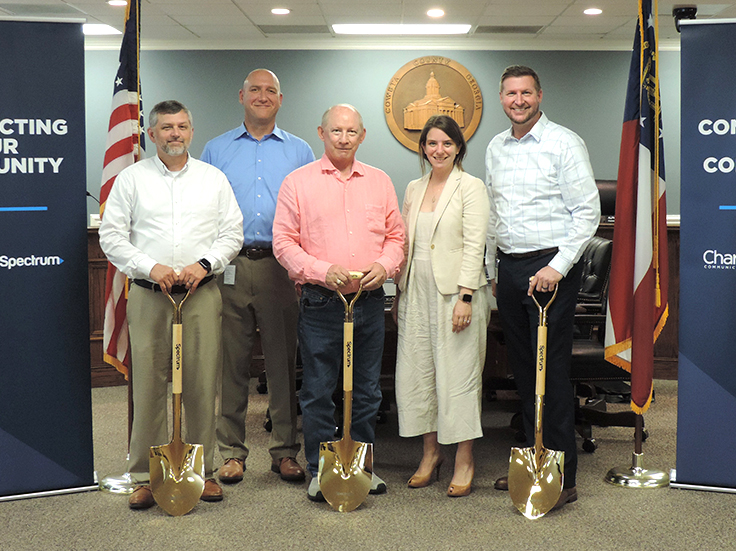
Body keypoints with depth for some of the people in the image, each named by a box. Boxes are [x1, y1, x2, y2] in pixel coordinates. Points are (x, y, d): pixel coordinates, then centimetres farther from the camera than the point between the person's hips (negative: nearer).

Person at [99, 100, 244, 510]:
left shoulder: (214, 178, 12)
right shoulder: (132, 178, 8)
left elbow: (232, 234, 9)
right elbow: (112, 235, 3)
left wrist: (204, 264, -8)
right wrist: (150, 268, -10)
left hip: (202, 294, 1)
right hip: (148, 295, -1)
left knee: (203, 386, 1)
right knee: (148, 386, 0)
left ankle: (204, 470, 14)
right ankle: (146, 476, 10)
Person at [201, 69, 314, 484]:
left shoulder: (299, 151, 12)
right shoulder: (216, 150, 13)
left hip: (282, 267, 0)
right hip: (230, 267, 0)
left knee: (283, 361, 3)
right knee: (232, 361, 3)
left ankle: (286, 451, 13)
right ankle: (232, 452, 12)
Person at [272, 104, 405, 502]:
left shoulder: (379, 182, 12)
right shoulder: (298, 182, 1)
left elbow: (396, 236, 14)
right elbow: (284, 242, -3)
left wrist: (384, 265, -7)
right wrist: (323, 271, -16)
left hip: (370, 301, 3)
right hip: (320, 304, -3)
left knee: (367, 391, 10)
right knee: (318, 391, 3)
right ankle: (320, 471, 15)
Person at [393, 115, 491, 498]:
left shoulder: (471, 187, -3)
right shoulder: (413, 189, 15)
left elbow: (474, 246, -10)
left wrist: (465, 297, -17)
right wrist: (400, 291, 12)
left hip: (455, 290, -6)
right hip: (417, 291, 6)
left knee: (457, 373, -2)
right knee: (416, 370, 7)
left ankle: (464, 460, 9)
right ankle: (430, 452, 20)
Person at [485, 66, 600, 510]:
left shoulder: (564, 143, -6)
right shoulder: (496, 149, 14)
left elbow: (588, 212, -9)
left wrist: (557, 266, -16)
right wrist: (493, 270, 17)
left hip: (552, 266, -6)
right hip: (509, 268, 7)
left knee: (553, 369, -6)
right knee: (523, 369, 11)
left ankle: (563, 478, 1)